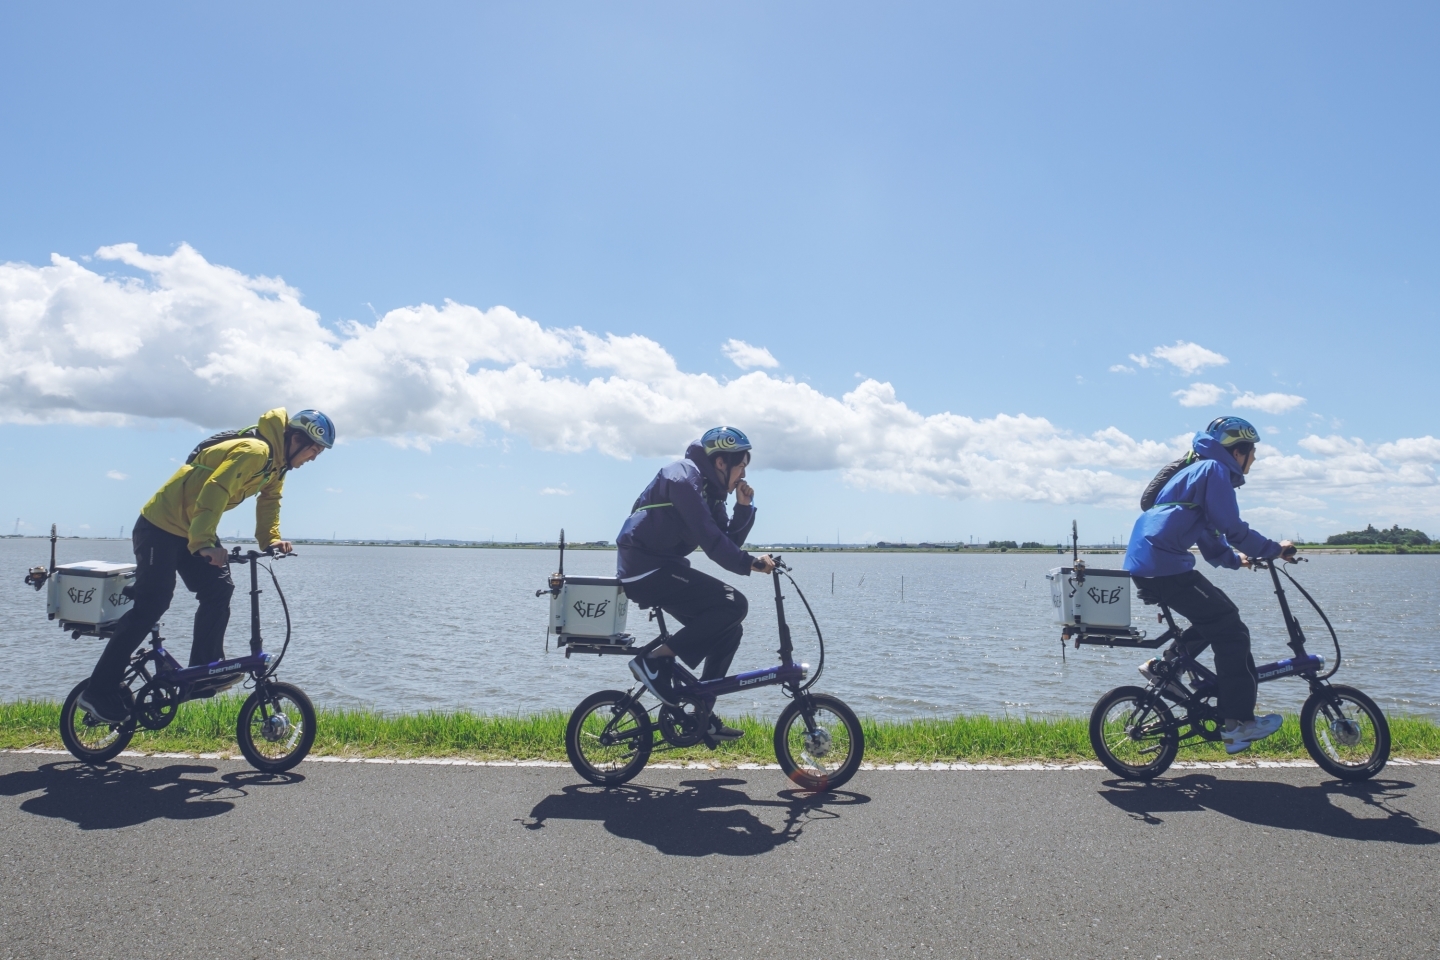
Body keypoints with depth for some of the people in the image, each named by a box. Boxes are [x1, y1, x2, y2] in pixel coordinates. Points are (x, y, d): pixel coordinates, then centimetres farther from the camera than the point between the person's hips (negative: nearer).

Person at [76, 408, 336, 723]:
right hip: (160, 526, -10)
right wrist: (204, 543, -44)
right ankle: (99, 691, -4)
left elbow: (269, 499, 11)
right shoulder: (253, 451, -26)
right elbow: (214, 492, -36)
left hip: (192, 531, 10)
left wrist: (271, 539, -4)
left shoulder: (277, 461, 5)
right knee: (152, 605, -11)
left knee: (219, 590, 0)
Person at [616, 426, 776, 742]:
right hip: (646, 569, -10)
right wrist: (749, 563, -25)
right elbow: (710, 541, -24)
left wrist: (744, 506, -1)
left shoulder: (710, 489, 15)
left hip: (661, 568, 10)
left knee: (730, 628, 8)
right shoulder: (685, 477, -15)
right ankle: (655, 660, -13)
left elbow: (729, 541, 11)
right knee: (733, 604, -18)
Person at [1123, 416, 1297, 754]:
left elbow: (1210, 541, 28)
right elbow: (1233, 529, -11)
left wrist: (1237, 558, 18)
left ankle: (1162, 666, 20)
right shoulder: (1213, 470, -6)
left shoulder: (1200, 470, 25)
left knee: (1216, 619, 22)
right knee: (1232, 631, -5)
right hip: (1163, 565, -10)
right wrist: (1274, 549, 0)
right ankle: (1239, 723, -4)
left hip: (1146, 566, 10)